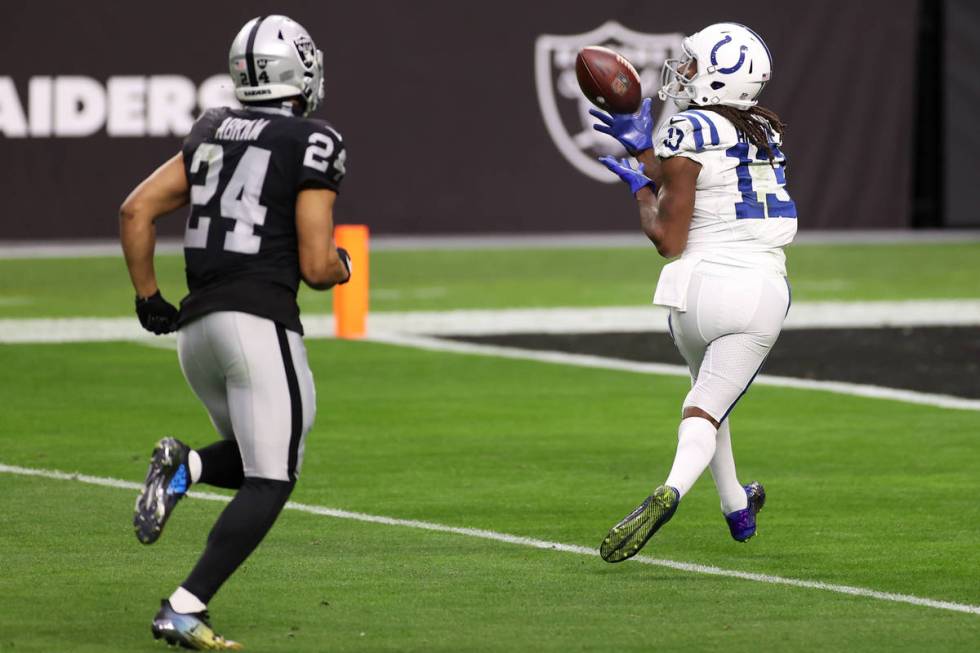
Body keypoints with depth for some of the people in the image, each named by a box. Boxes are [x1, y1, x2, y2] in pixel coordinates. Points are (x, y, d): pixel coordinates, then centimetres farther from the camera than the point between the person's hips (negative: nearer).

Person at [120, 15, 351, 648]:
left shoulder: (214, 132, 14)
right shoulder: (312, 145, -5)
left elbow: (136, 211, 11)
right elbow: (315, 266, -9)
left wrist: (148, 298, 18)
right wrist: (342, 265, 13)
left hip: (197, 327, 7)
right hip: (261, 322, -7)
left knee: (255, 463, 23)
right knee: (270, 483, -2)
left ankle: (184, 466, -8)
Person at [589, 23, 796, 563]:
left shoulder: (688, 134, -8)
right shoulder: (765, 133, 12)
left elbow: (669, 239, -7)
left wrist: (640, 188, 9)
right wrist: (644, 149, 24)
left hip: (703, 284, -3)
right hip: (762, 291, 3)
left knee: (707, 391, 25)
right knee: (707, 410, -1)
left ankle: (735, 506, 32)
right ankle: (672, 489, -28)